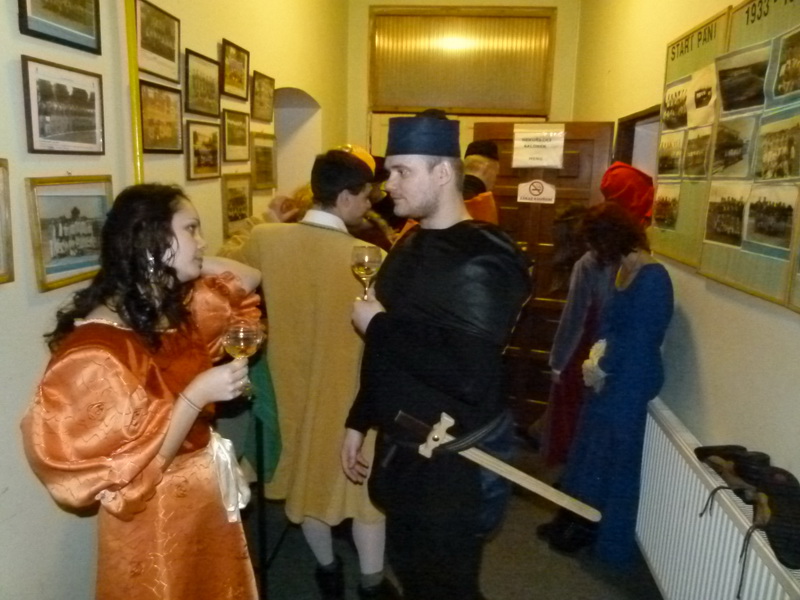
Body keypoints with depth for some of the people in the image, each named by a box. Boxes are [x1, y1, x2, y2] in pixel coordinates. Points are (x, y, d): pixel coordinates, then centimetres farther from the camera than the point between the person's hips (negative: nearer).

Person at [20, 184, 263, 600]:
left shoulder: (177, 306, -4)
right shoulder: (96, 349, -27)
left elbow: (248, 280, 6)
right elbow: (130, 466, -25)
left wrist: (190, 263, -6)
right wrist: (198, 394, -31)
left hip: (204, 491, 7)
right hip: (154, 515, -7)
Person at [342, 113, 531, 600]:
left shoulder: (482, 262, -22)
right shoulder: (410, 246, 6)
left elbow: (468, 376, -32)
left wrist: (378, 325, -21)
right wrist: (360, 422, 16)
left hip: (453, 463, -8)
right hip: (403, 450, 8)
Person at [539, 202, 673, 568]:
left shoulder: (652, 279, -22)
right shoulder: (624, 271, 7)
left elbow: (639, 340, -23)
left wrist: (601, 368, -11)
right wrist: (597, 355, -4)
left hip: (629, 382, -9)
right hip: (611, 378, 9)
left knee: (610, 456, 6)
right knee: (590, 449, 19)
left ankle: (602, 535, 27)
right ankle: (577, 522, 36)